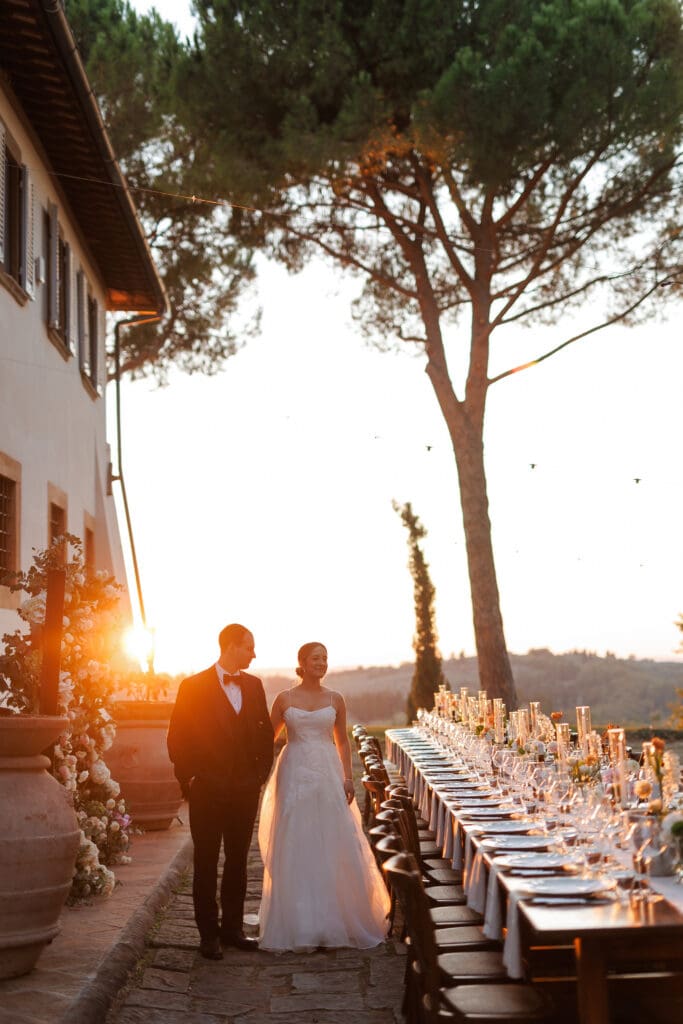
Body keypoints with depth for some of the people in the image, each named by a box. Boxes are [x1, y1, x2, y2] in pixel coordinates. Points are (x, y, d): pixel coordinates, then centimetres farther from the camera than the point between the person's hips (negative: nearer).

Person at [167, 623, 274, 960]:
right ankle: (208, 934, 14)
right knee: (206, 864, 5)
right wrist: (188, 779, -8)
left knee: (237, 862, 12)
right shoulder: (194, 687, -7)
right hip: (207, 790, -4)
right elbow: (177, 738, -5)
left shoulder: (253, 686, 7)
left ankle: (232, 928, 23)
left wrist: (260, 773, 6)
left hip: (245, 790, 4)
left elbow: (266, 732, 14)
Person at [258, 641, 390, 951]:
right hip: (295, 777, -1)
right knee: (295, 849, 2)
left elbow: (342, 742, 10)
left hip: (328, 776, 1)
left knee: (334, 848, 1)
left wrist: (348, 778, 1)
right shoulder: (285, 699, 2)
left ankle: (335, 920, 15)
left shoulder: (335, 700, 6)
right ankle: (299, 924, 12)